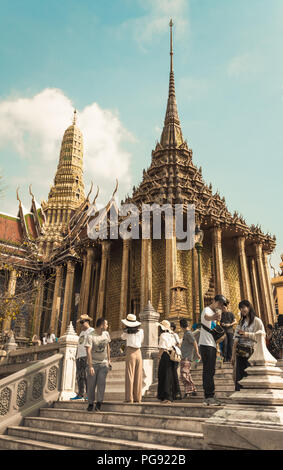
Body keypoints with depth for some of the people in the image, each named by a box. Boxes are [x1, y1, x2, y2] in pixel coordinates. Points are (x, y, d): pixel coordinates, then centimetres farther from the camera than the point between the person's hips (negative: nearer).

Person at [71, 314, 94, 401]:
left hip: (87, 356, -8)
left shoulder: (92, 331, -4)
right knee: (79, 376, 7)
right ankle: (80, 394, 13)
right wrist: (76, 356, 17)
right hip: (80, 357, 8)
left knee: (87, 375, -11)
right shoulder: (82, 332, 23)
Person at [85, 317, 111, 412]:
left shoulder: (106, 334, 1)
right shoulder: (90, 336, -17)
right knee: (91, 384, 2)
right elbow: (88, 352, -21)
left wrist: (109, 360, 14)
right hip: (93, 364, -3)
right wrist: (90, 366, -27)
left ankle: (99, 402, -6)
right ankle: (90, 403, 19)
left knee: (101, 382, -13)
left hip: (104, 363, 3)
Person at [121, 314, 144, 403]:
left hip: (130, 353, -3)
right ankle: (137, 398, 11)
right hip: (138, 352, 3)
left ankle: (129, 398, 1)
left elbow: (122, 337, 20)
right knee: (138, 376, 8)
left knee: (129, 376, 1)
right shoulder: (140, 331, 4)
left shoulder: (126, 332, -3)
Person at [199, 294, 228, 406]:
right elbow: (207, 317, -36)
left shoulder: (214, 313, 22)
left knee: (209, 371, 12)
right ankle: (209, 396, -9)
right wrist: (213, 317, -57)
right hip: (206, 345, -10)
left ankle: (208, 397, 17)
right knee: (209, 371, -11)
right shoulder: (207, 310, -8)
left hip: (212, 345, 10)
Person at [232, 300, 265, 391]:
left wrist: (246, 334, -12)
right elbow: (236, 339, 11)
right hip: (240, 352, 5)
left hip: (250, 352, -4)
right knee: (239, 377, 3)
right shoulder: (241, 322, 15)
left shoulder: (257, 321, 1)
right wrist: (233, 355, 8)